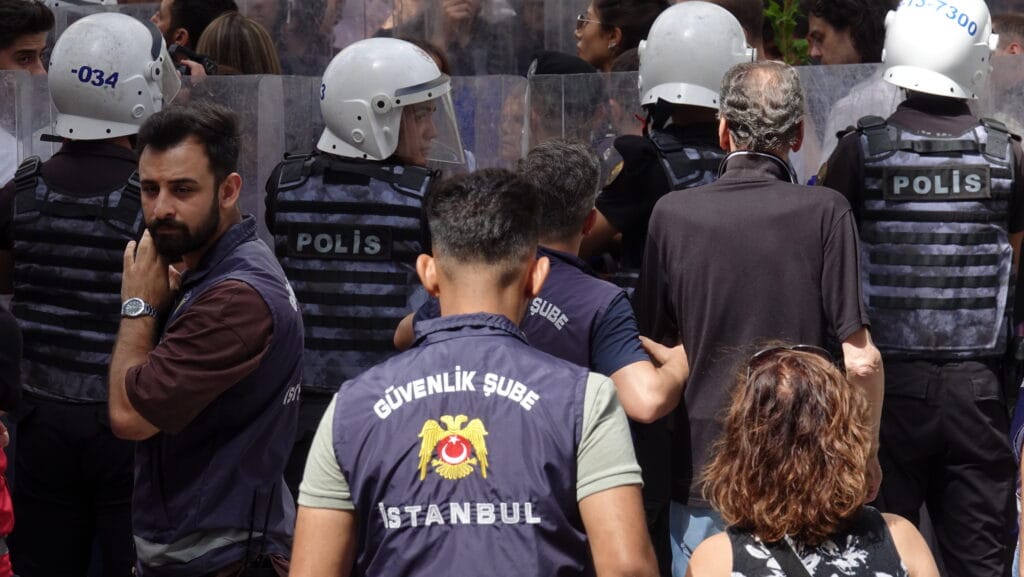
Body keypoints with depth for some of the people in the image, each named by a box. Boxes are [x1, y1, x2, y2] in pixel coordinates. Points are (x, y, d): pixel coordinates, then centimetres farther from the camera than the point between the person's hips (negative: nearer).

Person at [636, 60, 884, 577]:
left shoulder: (672, 213, -4)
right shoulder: (825, 213, -10)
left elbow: (655, 351, 4)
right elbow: (861, 361, -11)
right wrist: (868, 452, 5)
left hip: (700, 473, 2)